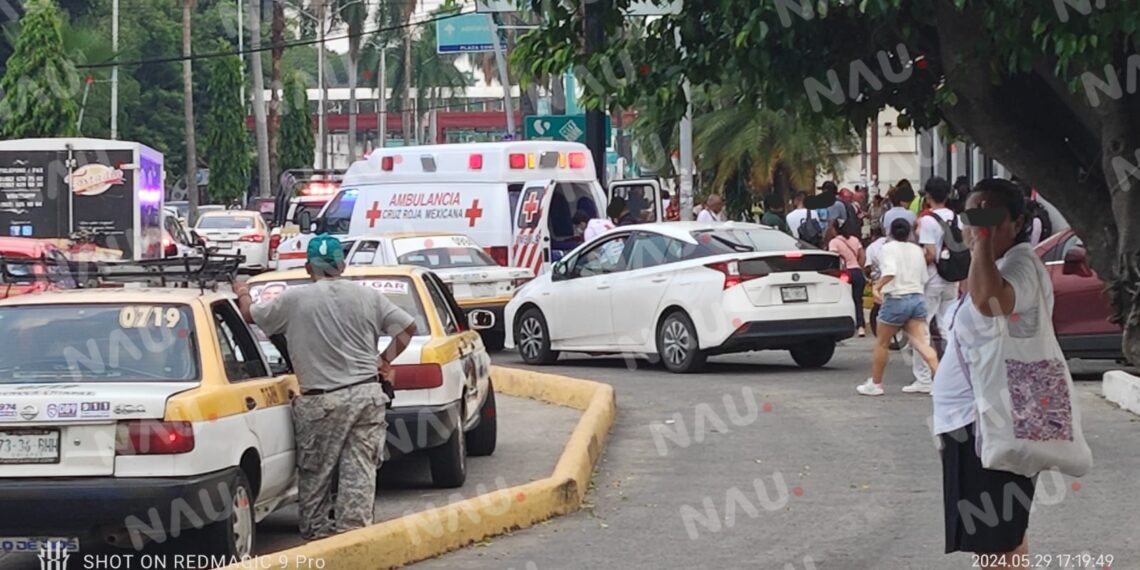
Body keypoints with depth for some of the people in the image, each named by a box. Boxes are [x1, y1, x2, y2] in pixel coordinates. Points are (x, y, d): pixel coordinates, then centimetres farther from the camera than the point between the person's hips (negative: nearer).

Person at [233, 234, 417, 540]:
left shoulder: (294, 299, -4)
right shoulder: (368, 297, 5)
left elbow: (251, 316, 9)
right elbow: (408, 327, 7)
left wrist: (243, 294, 29)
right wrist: (386, 359, 16)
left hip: (321, 402, -3)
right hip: (367, 395, 3)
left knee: (315, 471, 10)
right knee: (360, 469, 2)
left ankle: (317, 529, 14)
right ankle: (353, 529, -2)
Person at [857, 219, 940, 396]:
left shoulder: (889, 248, -7)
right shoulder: (917, 250, 11)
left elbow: (890, 272, -23)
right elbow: (923, 278, 12)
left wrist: (877, 286, -17)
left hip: (896, 300, -5)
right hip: (916, 298, 5)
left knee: (881, 343, 11)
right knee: (921, 343, -3)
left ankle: (875, 384, 20)